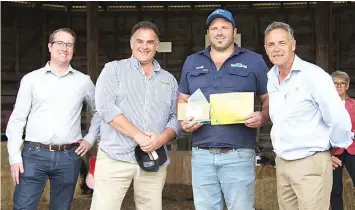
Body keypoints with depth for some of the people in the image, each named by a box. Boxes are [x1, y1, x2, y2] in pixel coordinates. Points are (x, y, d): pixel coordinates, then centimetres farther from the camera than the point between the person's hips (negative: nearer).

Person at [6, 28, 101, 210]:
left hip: (69, 156, 1)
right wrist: (14, 156, -3)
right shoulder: (31, 79, 3)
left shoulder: (84, 81, 7)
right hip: (34, 154, -1)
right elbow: (17, 119, 3)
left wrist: (90, 139, 10)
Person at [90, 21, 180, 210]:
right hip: (115, 158, -3)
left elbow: (176, 118, 11)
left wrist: (162, 138, -11)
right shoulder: (114, 69, 6)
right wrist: (139, 135, -15)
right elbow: (106, 107, -8)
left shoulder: (169, 80, 16)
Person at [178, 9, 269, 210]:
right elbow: (182, 100, 19)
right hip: (201, 155, 3)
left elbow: (270, 98, 7)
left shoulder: (254, 61, 6)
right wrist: (184, 120, -2)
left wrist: (262, 116, -14)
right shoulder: (192, 62, 15)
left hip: (239, 155, -3)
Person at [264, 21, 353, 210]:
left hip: (311, 163, -7)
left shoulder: (312, 75, -15)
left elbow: (339, 119, -17)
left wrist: (336, 146, -4)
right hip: (281, 163, 7)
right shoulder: (270, 79, 7)